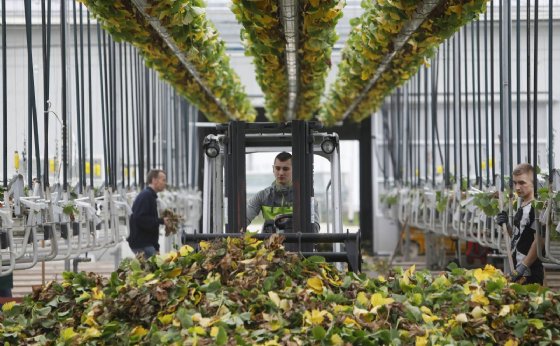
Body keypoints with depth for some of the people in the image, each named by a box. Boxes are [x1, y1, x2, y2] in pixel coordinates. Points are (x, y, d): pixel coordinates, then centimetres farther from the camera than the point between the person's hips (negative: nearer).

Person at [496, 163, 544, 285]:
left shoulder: (536, 208, -14)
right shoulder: (521, 207, 14)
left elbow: (539, 241, -18)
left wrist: (524, 266, -19)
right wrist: (506, 225, 6)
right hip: (517, 271, 9)